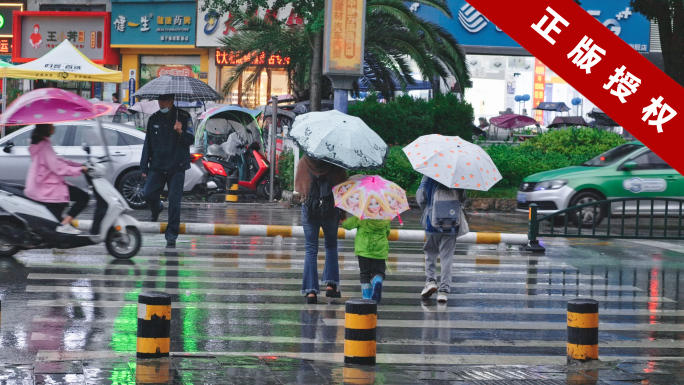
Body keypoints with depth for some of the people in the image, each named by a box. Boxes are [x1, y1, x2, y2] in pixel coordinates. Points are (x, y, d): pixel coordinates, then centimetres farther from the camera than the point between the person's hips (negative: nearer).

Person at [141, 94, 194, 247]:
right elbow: (147, 144, 15)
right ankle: (156, 209, 28)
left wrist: (181, 132, -23)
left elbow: (191, 139, -1)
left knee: (174, 200, -7)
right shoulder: (154, 119, 10)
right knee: (148, 193, -8)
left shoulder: (184, 117, 1)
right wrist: (144, 167, 14)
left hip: (176, 167, -3)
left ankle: (171, 234, 0)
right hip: (157, 166, 3)